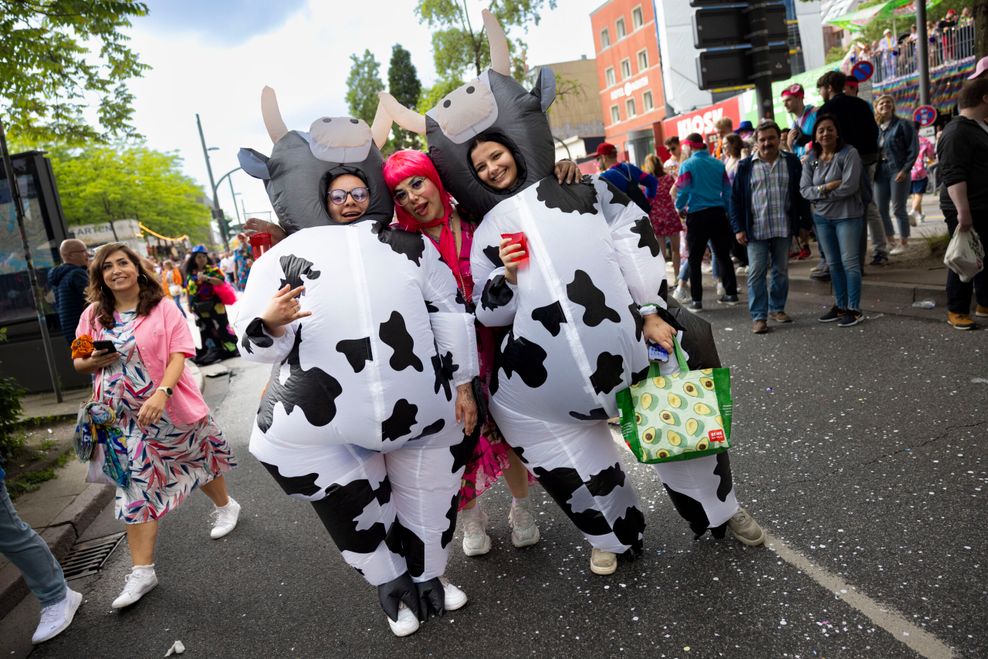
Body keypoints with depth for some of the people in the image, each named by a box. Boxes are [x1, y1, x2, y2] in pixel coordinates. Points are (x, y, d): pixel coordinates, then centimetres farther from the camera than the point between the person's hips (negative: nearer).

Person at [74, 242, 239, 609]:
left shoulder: (162, 309, -8)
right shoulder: (93, 316, 3)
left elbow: (179, 355, -15)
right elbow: (78, 362, 11)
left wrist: (161, 393, -30)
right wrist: (93, 362, -13)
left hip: (170, 407, -2)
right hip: (123, 416, 2)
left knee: (199, 457, 17)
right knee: (136, 487, 2)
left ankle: (224, 506, 47)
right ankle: (142, 571, 6)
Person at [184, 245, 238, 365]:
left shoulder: (213, 269, -2)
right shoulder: (190, 274, 8)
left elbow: (221, 281, -16)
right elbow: (188, 290, 14)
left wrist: (207, 278, -29)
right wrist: (189, 305, 12)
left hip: (214, 305, -3)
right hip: (199, 308, 3)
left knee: (221, 326, -2)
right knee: (205, 330, 7)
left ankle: (232, 347, 5)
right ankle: (210, 351, 12)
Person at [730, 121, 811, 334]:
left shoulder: (792, 163, 5)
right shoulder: (745, 166, 1)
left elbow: (801, 194, 8)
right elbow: (735, 199, 2)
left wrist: (804, 223, 3)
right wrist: (738, 228, -5)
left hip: (784, 229, 2)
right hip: (756, 230, -2)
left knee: (781, 271, 11)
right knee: (756, 273, -5)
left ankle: (777, 308, 25)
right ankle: (758, 316, -1)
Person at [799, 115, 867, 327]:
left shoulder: (849, 154, -11)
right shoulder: (811, 159, 5)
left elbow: (849, 187, -20)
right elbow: (804, 190, -1)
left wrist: (820, 192, -10)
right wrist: (827, 187, -17)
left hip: (847, 216, -6)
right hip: (822, 217, 6)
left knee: (849, 262, -3)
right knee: (833, 263, 13)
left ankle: (854, 309, 7)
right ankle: (840, 306, 24)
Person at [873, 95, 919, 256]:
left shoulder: (902, 124, -2)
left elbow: (913, 148, -6)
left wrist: (905, 170, -14)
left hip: (898, 172, -5)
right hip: (880, 173, 5)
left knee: (898, 209, -3)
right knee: (880, 209, 4)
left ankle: (904, 242, 9)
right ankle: (889, 241, 19)